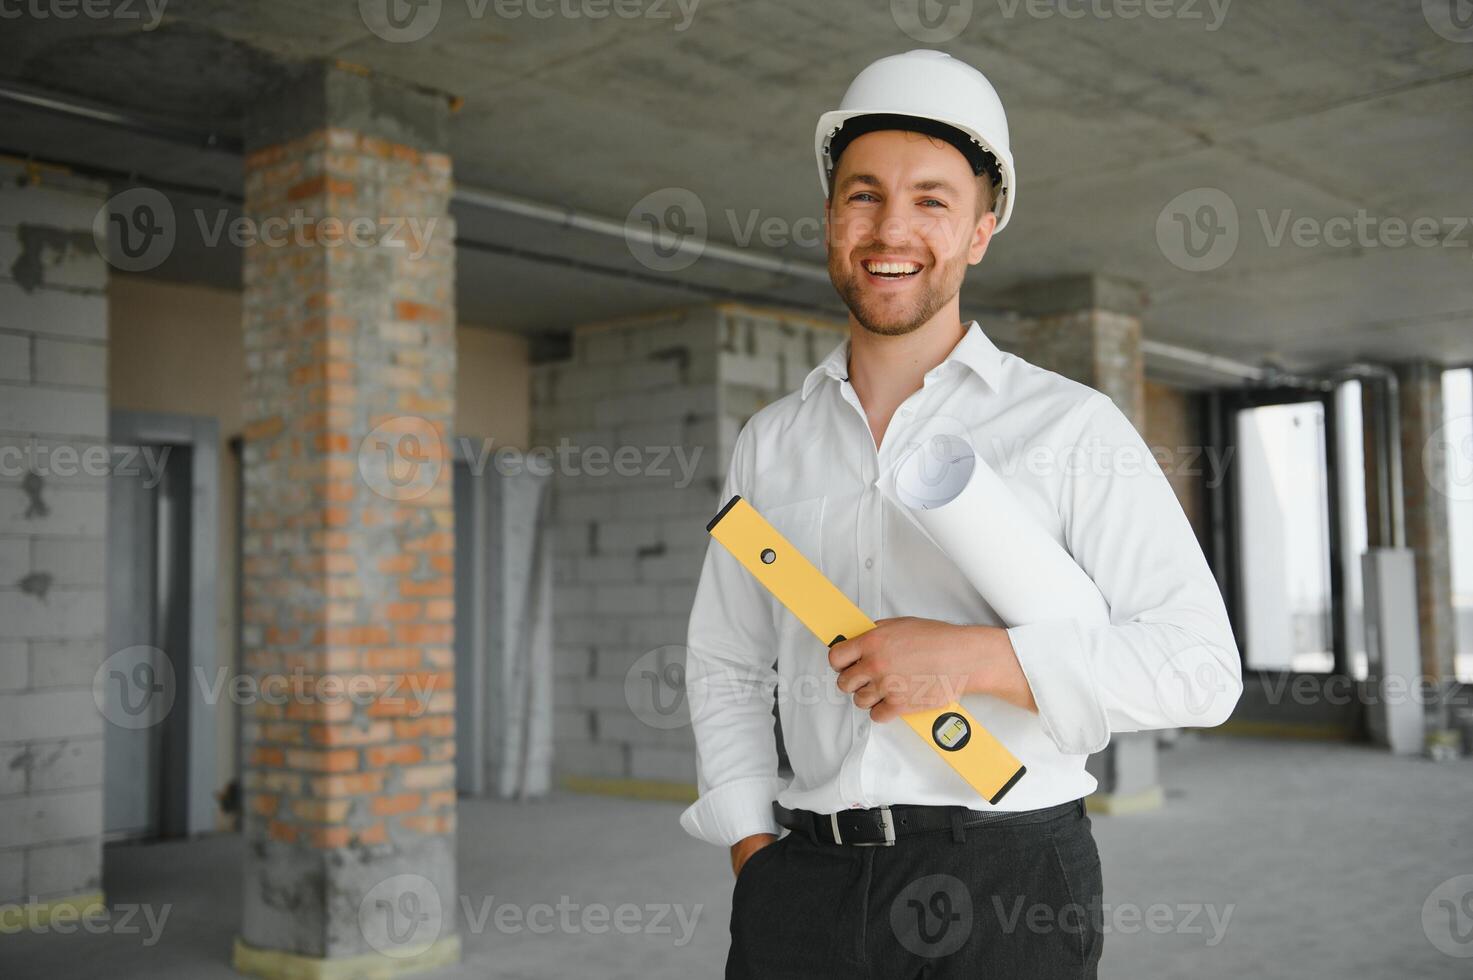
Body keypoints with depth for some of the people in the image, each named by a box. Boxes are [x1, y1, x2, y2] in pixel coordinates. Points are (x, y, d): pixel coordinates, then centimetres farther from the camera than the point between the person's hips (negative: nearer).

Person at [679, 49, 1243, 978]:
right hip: (807, 881, 3)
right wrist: (755, 851, 3)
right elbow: (725, 667, 15)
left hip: (1007, 885, -2)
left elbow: (1200, 665, -7)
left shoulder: (1071, 426, -2)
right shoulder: (769, 442, 10)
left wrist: (968, 656, -17)